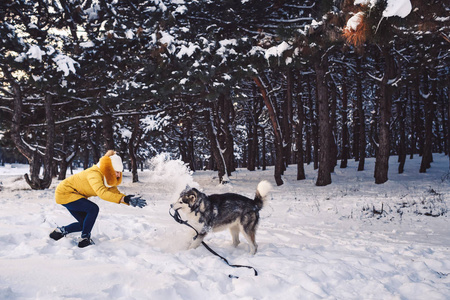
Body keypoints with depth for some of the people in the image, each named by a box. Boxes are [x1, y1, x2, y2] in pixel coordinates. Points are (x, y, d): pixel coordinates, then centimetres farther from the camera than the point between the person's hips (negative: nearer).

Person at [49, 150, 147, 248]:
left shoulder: (107, 179, -5)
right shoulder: (94, 174, -33)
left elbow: (116, 193, -11)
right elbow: (102, 193, -49)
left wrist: (130, 200, -30)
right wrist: (125, 199, -54)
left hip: (73, 194, 9)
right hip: (64, 193, -9)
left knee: (85, 224, 6)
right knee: (93, 209, -22)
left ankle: (60, 231, 23)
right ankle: (84, 239, -11)